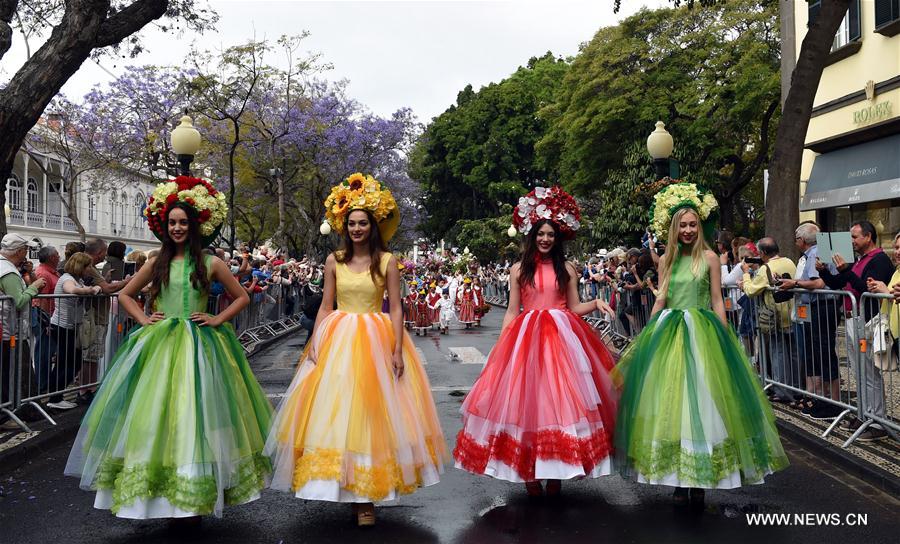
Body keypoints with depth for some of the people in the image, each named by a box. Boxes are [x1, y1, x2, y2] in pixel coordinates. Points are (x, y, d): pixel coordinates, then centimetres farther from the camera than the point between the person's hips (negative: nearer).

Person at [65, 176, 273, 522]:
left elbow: (242, 297, 9)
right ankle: (161, 494, 12)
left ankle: (194, 501, 5)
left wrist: (217, 320, -2)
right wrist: (143, 318, 6)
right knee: (155, 414, 0)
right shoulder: (157, 263, 9)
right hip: (159, 346, 2)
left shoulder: (210, 263, 3)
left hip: (199, 346, -2)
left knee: (194, 415, -3)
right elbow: (125, 294, 20)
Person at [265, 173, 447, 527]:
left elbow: (396, 308, -2)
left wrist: (398, 350, -10)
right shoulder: (335, 260, 5)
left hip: (376, 340, -2)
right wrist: (315, 343, -2)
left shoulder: (387, 261, -1)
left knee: (371, 411, 0)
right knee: (335, 410, 1)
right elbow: (325, 305, 7)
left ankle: (366, 496, 9)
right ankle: (345, 488, 16)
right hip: (337, 339, 2)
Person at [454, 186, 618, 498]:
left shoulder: (567, 269, 8)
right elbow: (511, 312, 6)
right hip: (526, 337, 0)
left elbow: (574, 307, 7)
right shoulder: (519, 270, 6)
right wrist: (500, 346, 0)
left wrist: (596, 303, -12)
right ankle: (530, 474, 9)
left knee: (559, 399, 0)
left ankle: (555, 472, 10)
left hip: (562, 337, 1)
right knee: (527, 400, -1)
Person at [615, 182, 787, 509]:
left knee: (700, 400, -3)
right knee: (670, 401, 2)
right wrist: (649, 338, 6)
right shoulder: (667, 260, 10)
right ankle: (677, 478, 11)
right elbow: (660, 302, 11)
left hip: (702, 333, -3)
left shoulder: (709, 258, 2)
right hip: (668, 334, 3)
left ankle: (700, 480, 7)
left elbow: (717, 301, 2)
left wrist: (723, 339, -5)